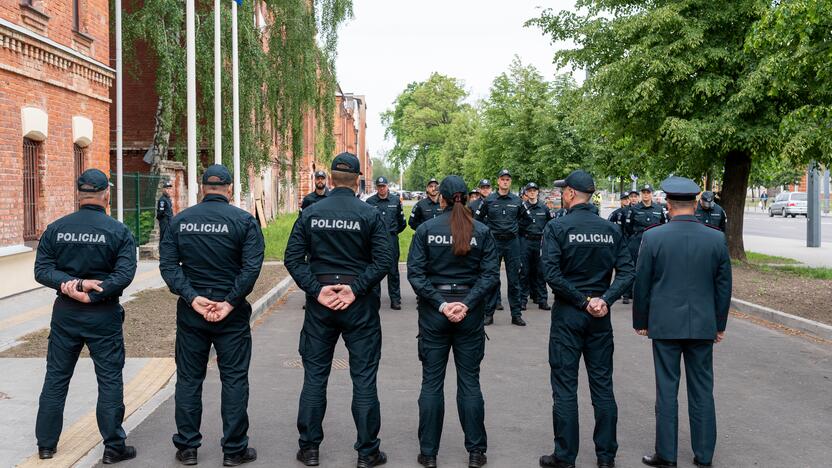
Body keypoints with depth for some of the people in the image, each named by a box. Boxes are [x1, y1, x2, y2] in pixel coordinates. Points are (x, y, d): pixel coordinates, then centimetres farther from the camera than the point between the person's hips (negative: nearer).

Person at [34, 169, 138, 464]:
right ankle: (114, 447, 10)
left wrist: (70, 284, -14)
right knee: (110, 381, 5)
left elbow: (42, 270, -5)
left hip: (64, 314, 3)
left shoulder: (55, 229, 0)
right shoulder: (119, 232, -8)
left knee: (56, 378, 14)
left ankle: (46, 444, 23)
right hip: (104, 316, -3)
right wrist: (91, 295, -16)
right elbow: (124, 274, -16)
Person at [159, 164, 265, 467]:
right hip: (232, 314, -2)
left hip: (191, 310, 2)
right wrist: (230, 302, -12)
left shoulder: (180, 220, 2)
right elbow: (251, 267, -15)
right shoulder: (244, 221, -6)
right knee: (234, 379, 6)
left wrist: (192, 297, -10)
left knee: (188, 379, 12)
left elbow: (168, 265, -5)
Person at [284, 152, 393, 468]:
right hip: (360, 305, -2)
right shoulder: (370, 215, -5)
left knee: (314, 376, 11)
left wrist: (316, 289, -7)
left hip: (319, 304, 2)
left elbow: (292, 258, -3)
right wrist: (355, 289, -12)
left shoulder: (310, 214, 1)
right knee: (364, 377, 5)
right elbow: (383, 260, -12)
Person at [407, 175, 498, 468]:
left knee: (432, 382, 7)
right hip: (470, 312, 1)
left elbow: (415, 273, -9)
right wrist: (467, 303, -13)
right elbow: (490, 273, -9)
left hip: (433, 312, 0)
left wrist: (440, 303, -11)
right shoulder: (482, 231, -1)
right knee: (469, 381, 9)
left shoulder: (426, 230, -3)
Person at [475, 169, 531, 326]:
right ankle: (489, 313, 10)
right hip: (494, 242, -1)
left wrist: (518, 231, 14)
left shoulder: (517, 200, 5)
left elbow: (524, 218, 19)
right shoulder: (489, 200, -1)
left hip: (512, 242, 1)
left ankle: (516, 314, 10)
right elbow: (478, 219, 7)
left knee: (514, 279, 4)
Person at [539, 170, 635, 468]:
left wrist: (581, 301, -11)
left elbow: (551, 274, -18)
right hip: (600, 316, 4)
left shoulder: (557, 228, -9)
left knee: (565, 387, 4)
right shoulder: (611, 230, 3)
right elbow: (626, 272, -5)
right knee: (603, 386, 10)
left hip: (567, 314, -3)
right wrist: (605, 300, -12)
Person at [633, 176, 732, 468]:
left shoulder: (652, 238, -9)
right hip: (703, 325, 2)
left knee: (667, 389, 5)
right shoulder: (716, 239, -3)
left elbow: (642, 284, -3)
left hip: (665, 324, -2)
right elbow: (723, 285, 3)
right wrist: (720, 324, 14)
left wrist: (640, 321, 8)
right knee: (702, 390, 10)